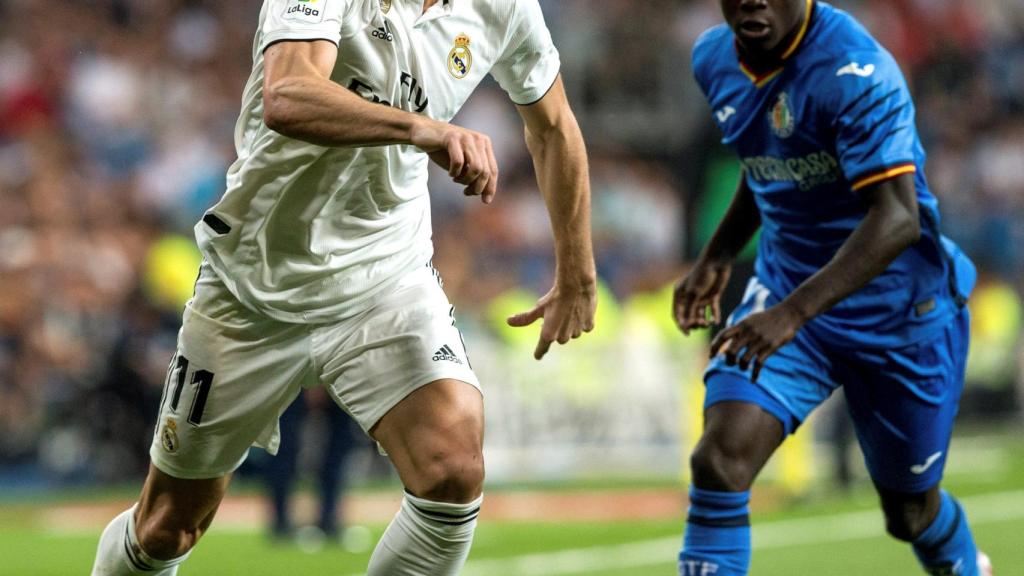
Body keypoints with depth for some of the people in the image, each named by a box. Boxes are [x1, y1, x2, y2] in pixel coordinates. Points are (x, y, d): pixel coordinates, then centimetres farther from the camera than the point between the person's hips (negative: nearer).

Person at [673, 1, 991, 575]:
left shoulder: (855, 70, -26)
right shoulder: (716, 59, -3)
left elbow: (897, 219, -35)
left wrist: (792, 313, -44)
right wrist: (717, 257, 11)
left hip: (897, 315, -5)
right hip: (784, 287, 5)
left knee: (911, 510, 13)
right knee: (720, 458, -20)